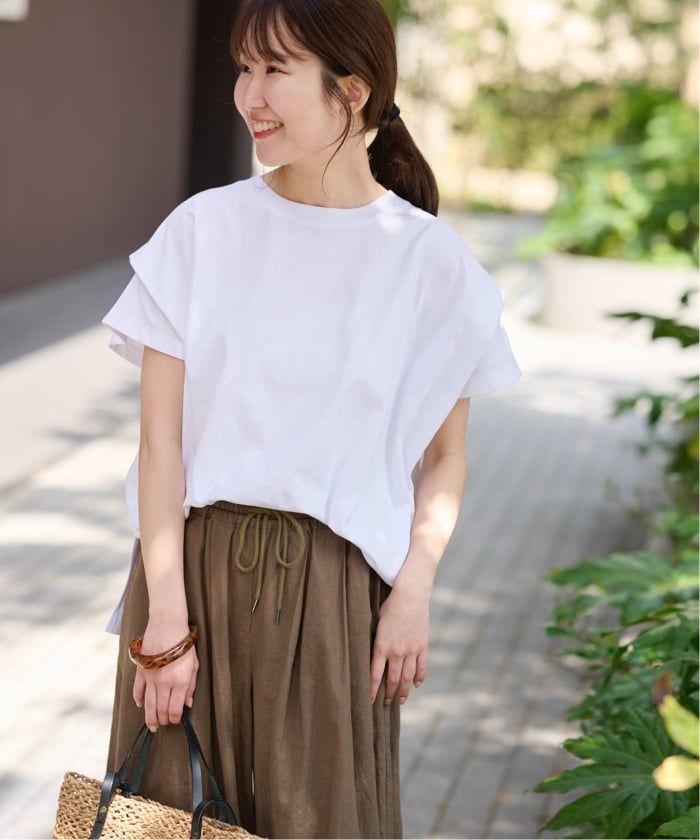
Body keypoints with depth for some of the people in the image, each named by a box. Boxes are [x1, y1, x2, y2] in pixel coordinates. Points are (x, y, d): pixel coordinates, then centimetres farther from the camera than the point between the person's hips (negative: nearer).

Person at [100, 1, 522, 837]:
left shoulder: (430, 260, -1)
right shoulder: (204, 228, -1)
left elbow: (444, 456, 5)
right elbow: (160, 438, -4)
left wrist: (414, 590, -9)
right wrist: (166, 614, -9)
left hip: (334, 585, -1)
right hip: (195, 566, 1)